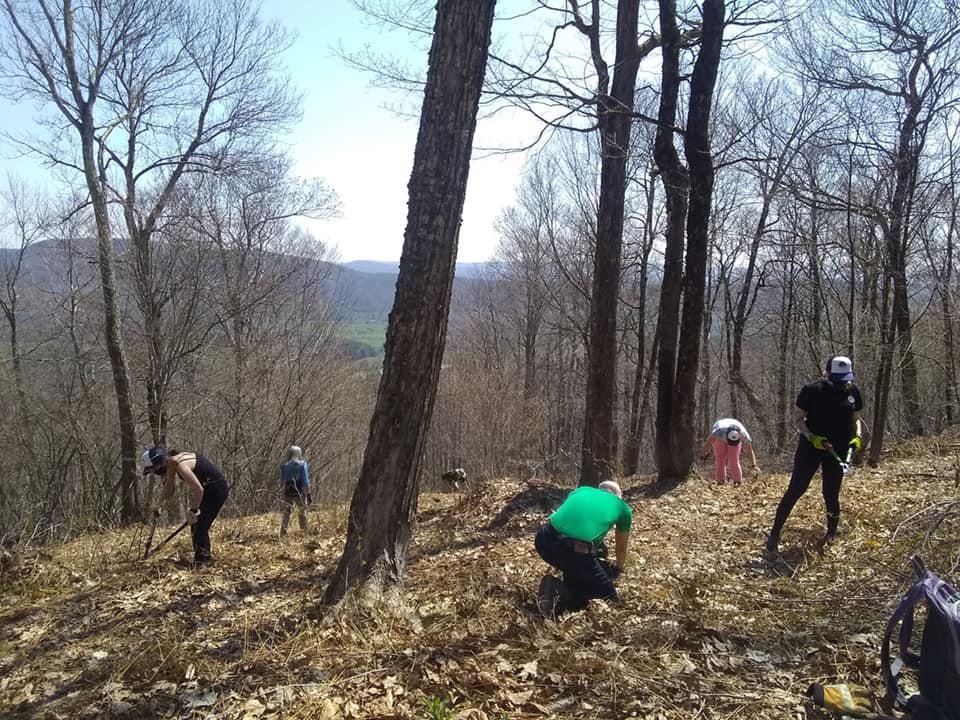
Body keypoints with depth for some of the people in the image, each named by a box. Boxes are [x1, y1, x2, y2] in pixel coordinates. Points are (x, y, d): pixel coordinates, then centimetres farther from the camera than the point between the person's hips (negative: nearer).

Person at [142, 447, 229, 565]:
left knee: (199, 526, -8)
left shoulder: (180, 465, -27)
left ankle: (200, 561, 0)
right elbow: (169, 487, 18)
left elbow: (198, 489, -30)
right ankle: (205, 555, 27)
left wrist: (193, 511, -21)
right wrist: (158, 504, 13)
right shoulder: (172, 463, 2)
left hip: (216, 489, -10)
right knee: (196, 525, 15)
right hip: (208, 489, 10)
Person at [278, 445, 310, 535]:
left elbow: (281, 482, 4)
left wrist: (282, 492, 13)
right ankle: (304, 530, 11)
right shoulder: (303, 465, -4)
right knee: (302, 513, 10)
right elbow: (306, 481, -8)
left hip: (288, 493, 2)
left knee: (286, 512, 9)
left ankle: (283, 531, -1)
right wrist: (308, 494, -6)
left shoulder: (284, 466, 2)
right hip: (300, 493, -2)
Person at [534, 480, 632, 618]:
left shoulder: (582, 490, 30)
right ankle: (562, 595, -4)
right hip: (576, 552, -5)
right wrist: (617, 569, 61)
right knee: (608, 595, 15)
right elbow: (621, 548, 37)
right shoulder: (623, 507, 22)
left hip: (544, 541, 5)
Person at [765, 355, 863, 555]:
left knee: (831, 495, 8)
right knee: (795, 490, -4)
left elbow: (855, 419, 13)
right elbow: (799, 419, -6)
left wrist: (857, 437, -6)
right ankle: (774, 534, 4)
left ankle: (832, 535, 29)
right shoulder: (811, 391, -11)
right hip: (811, 447, -3)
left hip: (837, 450, 3)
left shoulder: (852, 391, 2)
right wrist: (812, 437, -22)